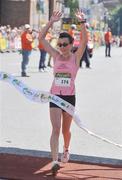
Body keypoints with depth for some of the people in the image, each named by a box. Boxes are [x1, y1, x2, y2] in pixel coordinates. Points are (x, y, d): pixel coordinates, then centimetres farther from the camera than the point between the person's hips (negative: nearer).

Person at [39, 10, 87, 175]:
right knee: (56, 128, -13)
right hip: (55, 96, 1)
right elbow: (41, 38, -2)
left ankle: (66, 150, 43)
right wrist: (51, 22, -11)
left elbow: (85, 41, -20)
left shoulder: (76, 57, -3)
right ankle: (55, 161, -20)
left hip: (70, 97, 0)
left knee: (66, 129, 14)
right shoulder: (56, 55, 2)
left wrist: (82, 23, -30)